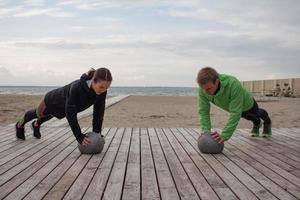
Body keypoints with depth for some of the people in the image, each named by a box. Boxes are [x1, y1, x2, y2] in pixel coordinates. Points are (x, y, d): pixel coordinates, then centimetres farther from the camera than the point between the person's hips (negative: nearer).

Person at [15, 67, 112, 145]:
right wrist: (79, 136, -43)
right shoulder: (76, 87, -47)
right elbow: (70, 114, -42)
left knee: (50, 115, 36)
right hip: (53, 101, -4)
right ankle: (20, 125, 62)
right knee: (39, 113, 28)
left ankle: (36, 125, 69)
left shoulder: (102, 90, -32)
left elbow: (99, 112, -22)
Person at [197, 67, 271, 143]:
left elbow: (235, 113, -51)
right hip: (231, 106, 4)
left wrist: (224, 135, -57)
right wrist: (206, 132, -44)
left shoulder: (233, 84, -51)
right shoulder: (202, 90, -37)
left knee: (256, 113, 31)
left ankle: (267, 122, 64)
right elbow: (203, 111, -31)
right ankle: (257, 123, 66)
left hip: (247, 104, -4)